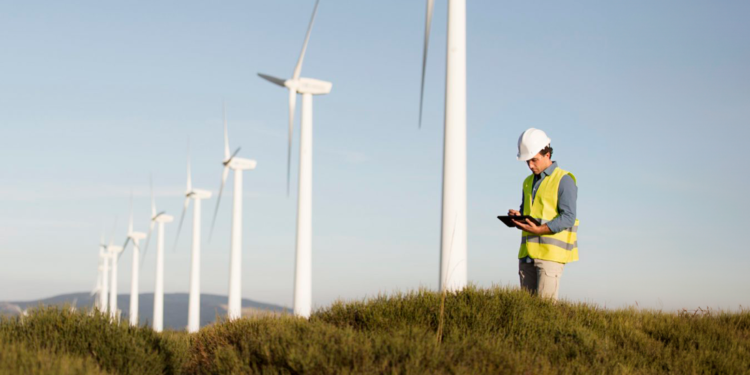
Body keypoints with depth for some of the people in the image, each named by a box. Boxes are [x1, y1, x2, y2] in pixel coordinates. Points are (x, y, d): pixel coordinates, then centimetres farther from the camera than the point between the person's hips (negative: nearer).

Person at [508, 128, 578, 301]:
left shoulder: (564, 180, -4)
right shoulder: (529, 182, 20)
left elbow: (568, 217, -12)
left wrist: (539, 229, -23)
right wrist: (518, 217, 2)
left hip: (551, 252, -7)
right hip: (528, 253, 7)